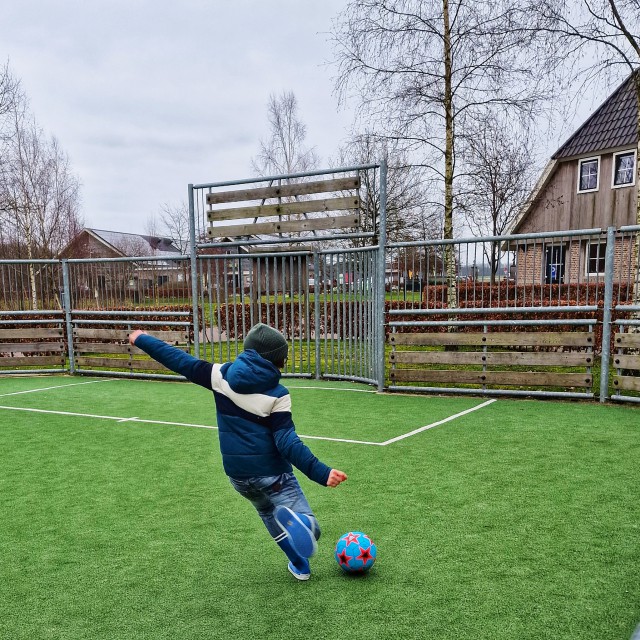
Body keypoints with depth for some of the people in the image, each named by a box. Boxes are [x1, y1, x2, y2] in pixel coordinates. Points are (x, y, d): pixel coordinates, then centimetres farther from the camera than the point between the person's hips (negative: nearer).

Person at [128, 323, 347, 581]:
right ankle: (294, 519, -38)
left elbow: (181, 361, 5)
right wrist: (320, 472, -22)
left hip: (237, 474, 5)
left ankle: (299, 565, 30)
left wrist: (142, 339, 17)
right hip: (271, 473, -5)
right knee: (308, 528, -5)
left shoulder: (222, 375, -2)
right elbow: (287, 441, -21)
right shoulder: (277, 394, -14)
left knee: (266, 511, 32)